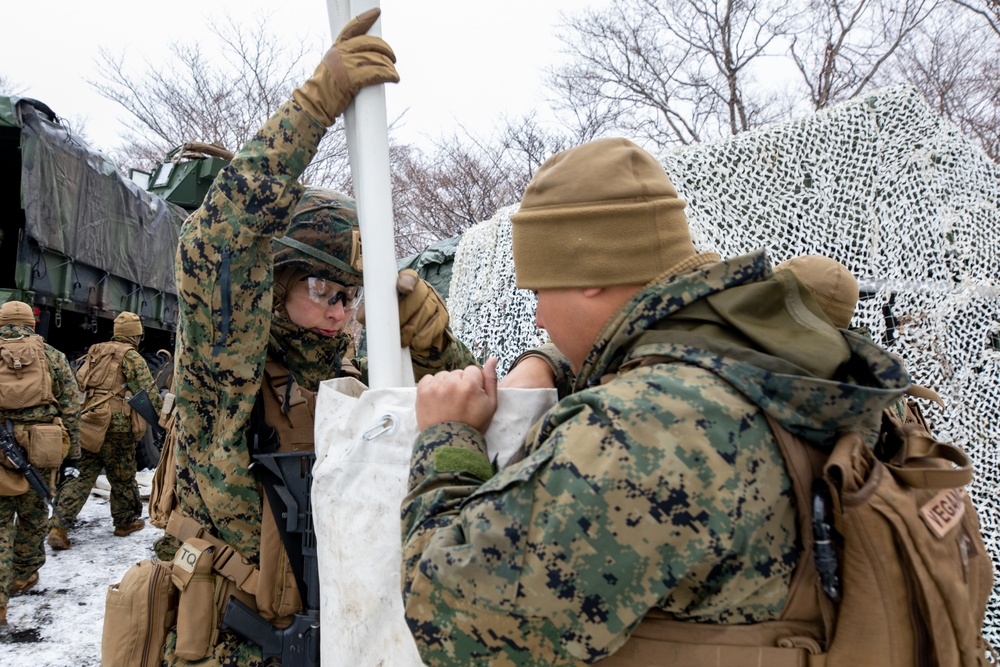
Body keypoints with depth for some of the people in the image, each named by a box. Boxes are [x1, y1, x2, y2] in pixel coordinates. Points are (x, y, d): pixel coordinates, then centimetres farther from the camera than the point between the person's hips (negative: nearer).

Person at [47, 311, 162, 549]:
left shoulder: (95, 352, 16)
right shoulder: (131, 356, -4)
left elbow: (76, 386, 18)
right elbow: (147, 390, -11)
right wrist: (160, 409, 2)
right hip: (117, 426, -6)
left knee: (84, 476, 9)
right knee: (122, 477, 11)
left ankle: (59, 526, 0)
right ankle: (125, 522, 25)